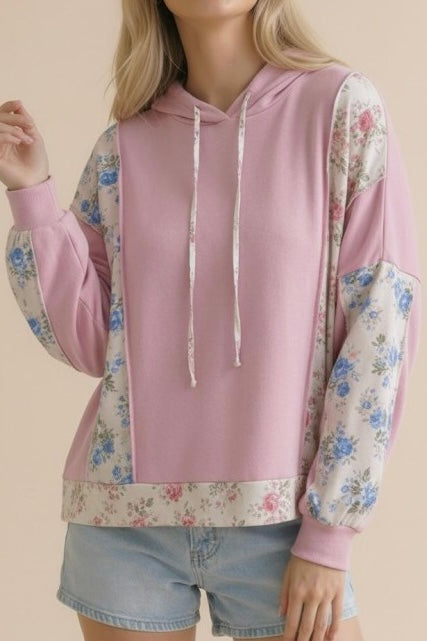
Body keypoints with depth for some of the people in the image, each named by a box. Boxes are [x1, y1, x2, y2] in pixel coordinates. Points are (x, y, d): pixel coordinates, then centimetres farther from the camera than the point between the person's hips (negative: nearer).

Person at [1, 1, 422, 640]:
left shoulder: (344, 107, -4)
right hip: (125, 516, 3)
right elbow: (88, 345, 3)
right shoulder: (124, 147, 5)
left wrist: (328, 532, -10)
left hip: (280, 516, -2)